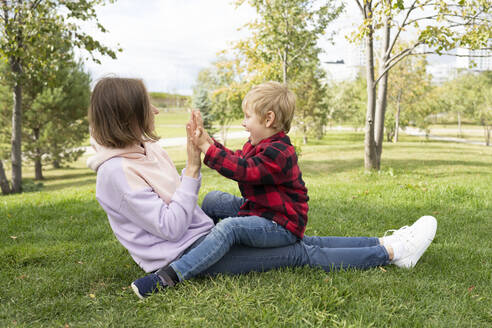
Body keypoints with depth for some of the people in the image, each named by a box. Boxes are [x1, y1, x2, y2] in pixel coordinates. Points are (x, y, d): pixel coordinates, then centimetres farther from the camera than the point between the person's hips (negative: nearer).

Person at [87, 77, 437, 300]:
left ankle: (385, 243, 8)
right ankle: (392, 253, -1)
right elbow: (170, 227, -22)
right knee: (299, 253, -10)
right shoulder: (117, 171, -20)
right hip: (186, 254, -9)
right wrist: (192, 169, -22)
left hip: (204, 234, 9)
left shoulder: (145, 148, 8)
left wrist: (197, 158, -2)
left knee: (301, 240, 2)